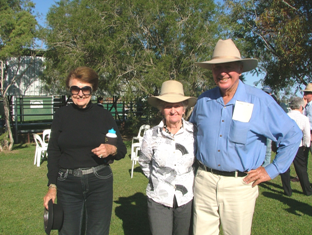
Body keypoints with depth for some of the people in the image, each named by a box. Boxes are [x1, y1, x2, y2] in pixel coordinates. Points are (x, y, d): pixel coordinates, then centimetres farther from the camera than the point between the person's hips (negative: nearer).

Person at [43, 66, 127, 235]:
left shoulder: (103, 115, 0)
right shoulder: (62, 115, 2)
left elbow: (122, 150, 3)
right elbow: (53, 153, 5)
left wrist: (111, 150, -19)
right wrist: (52, 186, 1)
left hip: (99, 183, -1)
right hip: (67, 184, 1)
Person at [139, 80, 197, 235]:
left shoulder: (194, 132, -8)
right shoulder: (151, 135, -8)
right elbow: (144, 162, 10)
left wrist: (192, 180, 4)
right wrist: (155, 179, 4)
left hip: (186, 198, 1)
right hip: (158, 199, -1)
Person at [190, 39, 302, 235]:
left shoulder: (260, 101, -8)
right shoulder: (204, 100, 3)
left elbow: (293, 135, -1)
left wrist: (273, 170, -3)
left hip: (240, 184, -3)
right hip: (204, 181, 3)